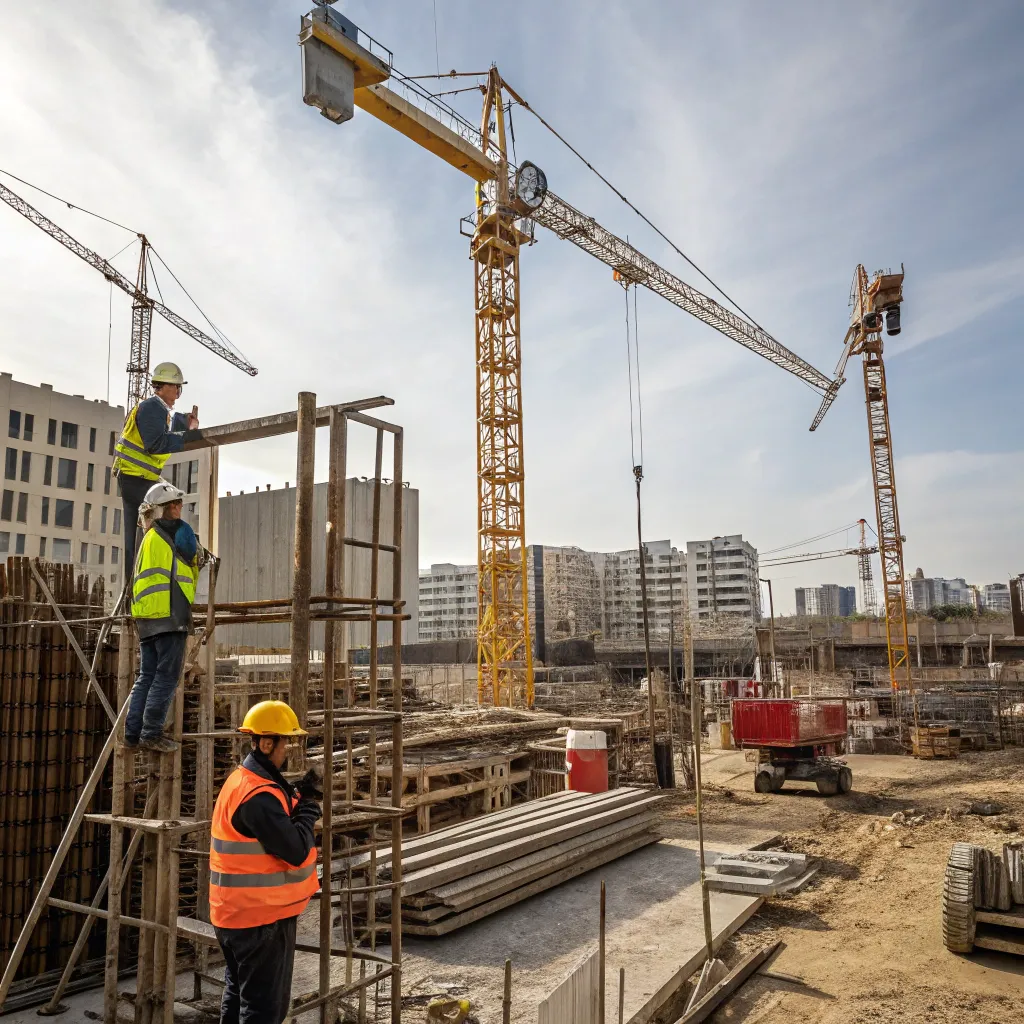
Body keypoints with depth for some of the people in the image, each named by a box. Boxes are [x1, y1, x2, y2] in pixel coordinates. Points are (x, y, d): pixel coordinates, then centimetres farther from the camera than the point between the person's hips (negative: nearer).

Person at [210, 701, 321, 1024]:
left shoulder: (242, 780, 9)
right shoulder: (258, 794, -25)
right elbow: (296, 851, -27)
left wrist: (300, 797, -2)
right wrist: (309, 805, -13)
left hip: (239, 912, 10)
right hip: (261, 916, -10)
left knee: (240, 996, 21)